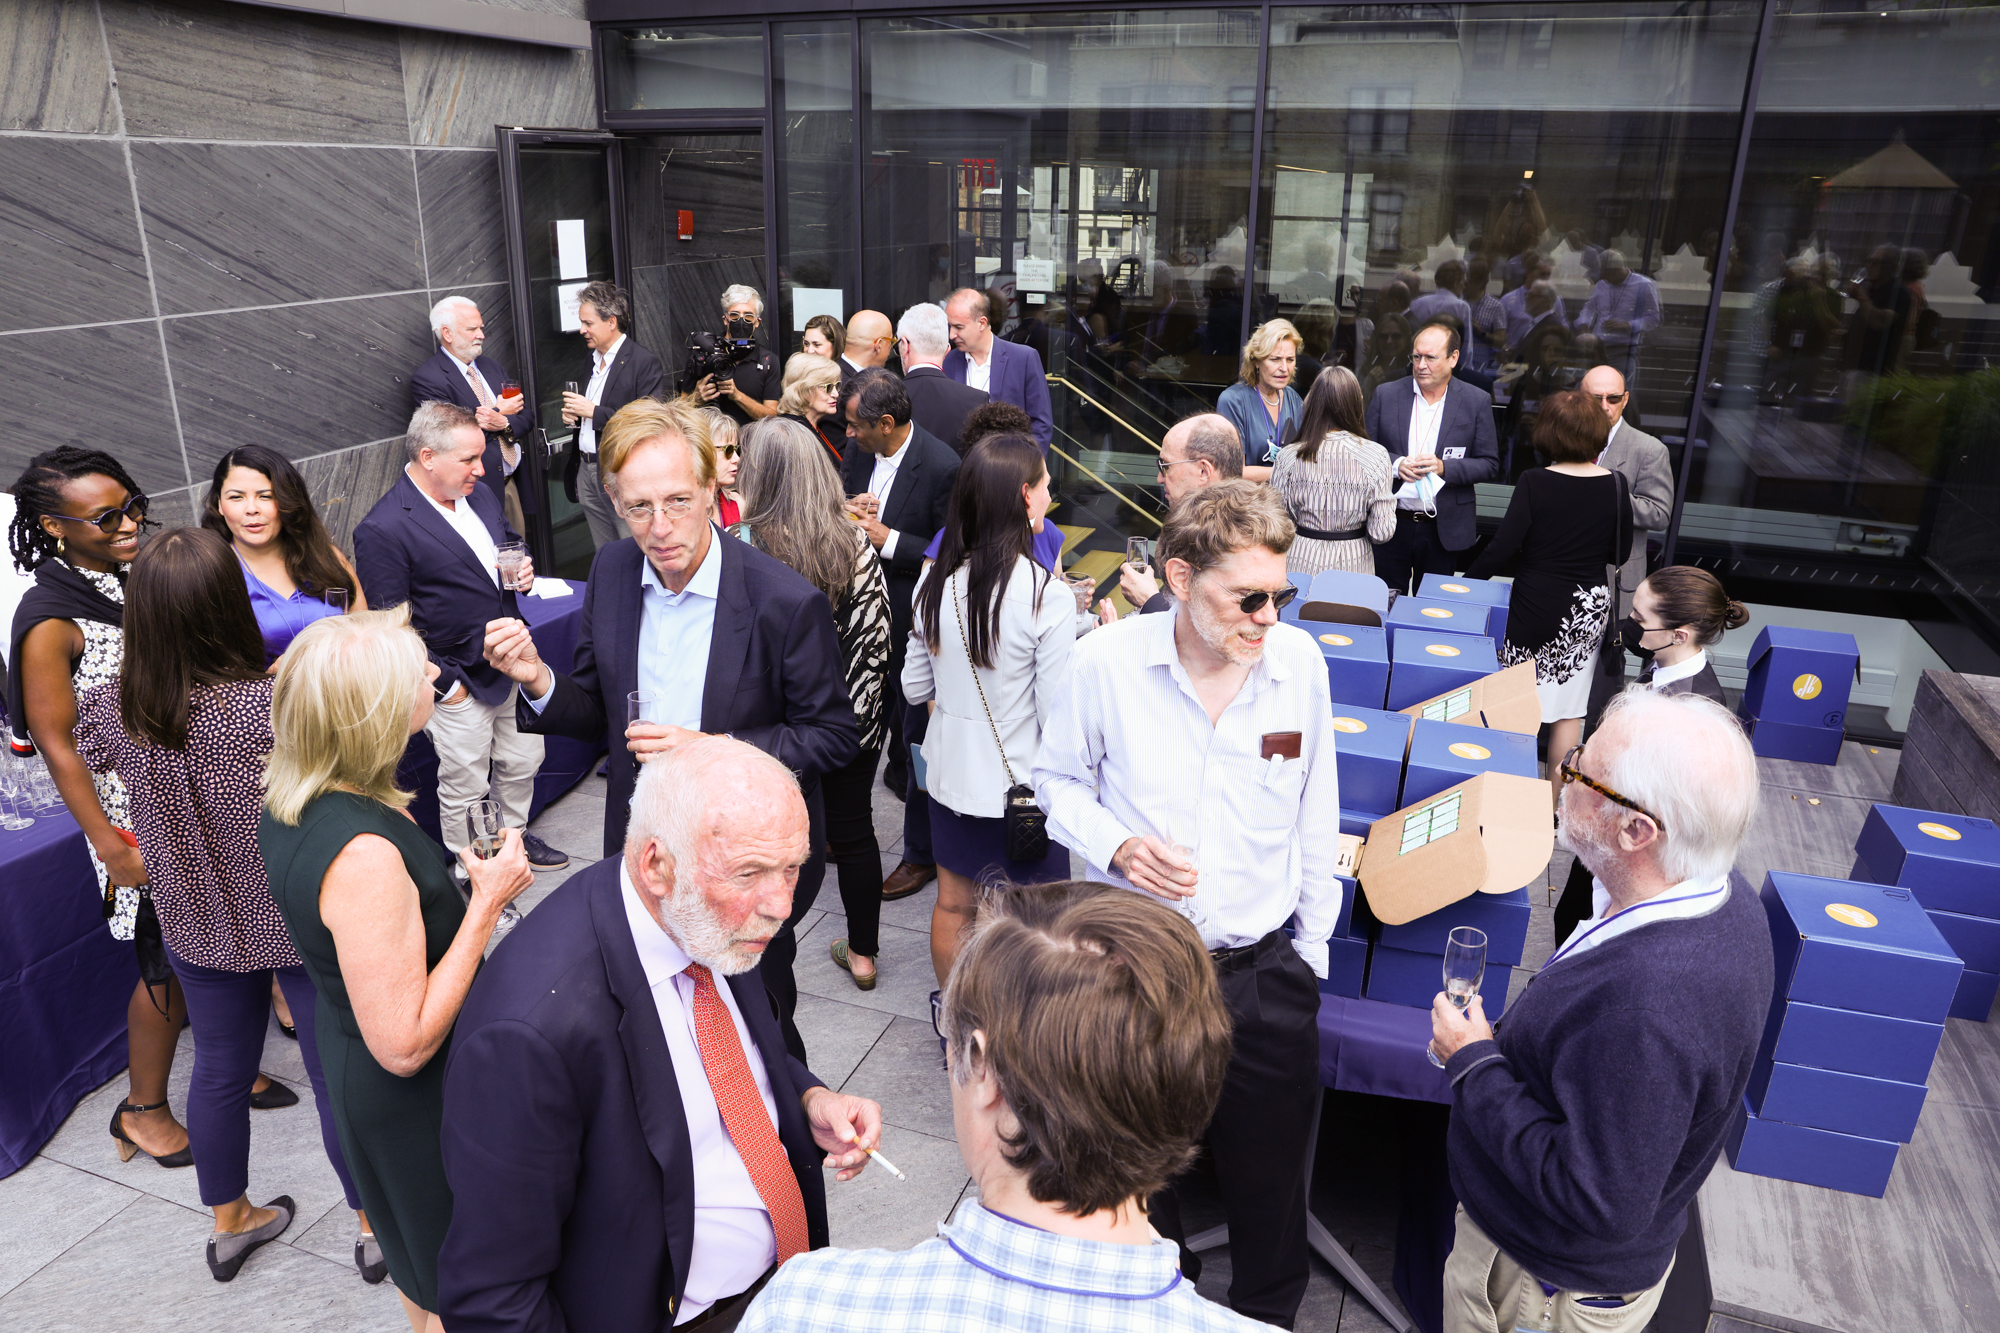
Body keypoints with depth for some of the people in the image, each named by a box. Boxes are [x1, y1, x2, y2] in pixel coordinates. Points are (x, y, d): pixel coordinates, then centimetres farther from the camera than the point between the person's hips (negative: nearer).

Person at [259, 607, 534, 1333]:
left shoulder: (288, 796, -9)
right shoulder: (364, 855, -38)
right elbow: (406, 1045, -32)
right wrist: (486, 904, -30)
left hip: (347, 1050, 9)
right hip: (415, 1093, -9)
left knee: (418, 1245, 34)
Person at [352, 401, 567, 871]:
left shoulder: (478, 494, 4)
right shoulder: (382, 530, -20)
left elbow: (510, 540, 23)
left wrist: (523, 566, -1)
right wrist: (445, 683, -16)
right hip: (460, 683, -7)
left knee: (523, 762, 22)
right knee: (465, 788, 10)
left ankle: (513, 837, 45)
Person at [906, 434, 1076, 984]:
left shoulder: (936, 581, -6)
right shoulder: (1048, 597, -23)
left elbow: (915, 687, 4)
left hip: (950, 772, 6)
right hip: (1023, 785, -6)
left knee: (953, 906, 22)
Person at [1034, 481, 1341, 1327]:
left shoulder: (1300, 662, -7)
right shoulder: (1107, 662, -14)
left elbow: (1315, 819, 5)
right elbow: (1058, 777, 3)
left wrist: (1312, 949, 10)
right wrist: (1115, 845, -17)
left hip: (1264, 972, 1)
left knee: (1270, 1177, 16)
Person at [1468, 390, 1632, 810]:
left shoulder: (1535, 482, -14)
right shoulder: (1614, 486, -4)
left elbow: (1503, 547, -16)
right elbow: (1620, 552, 6)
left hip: (1535, 606, -3)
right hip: (1588, 608, 3)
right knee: (1568, 710, 11)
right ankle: (1556, 802, 21)